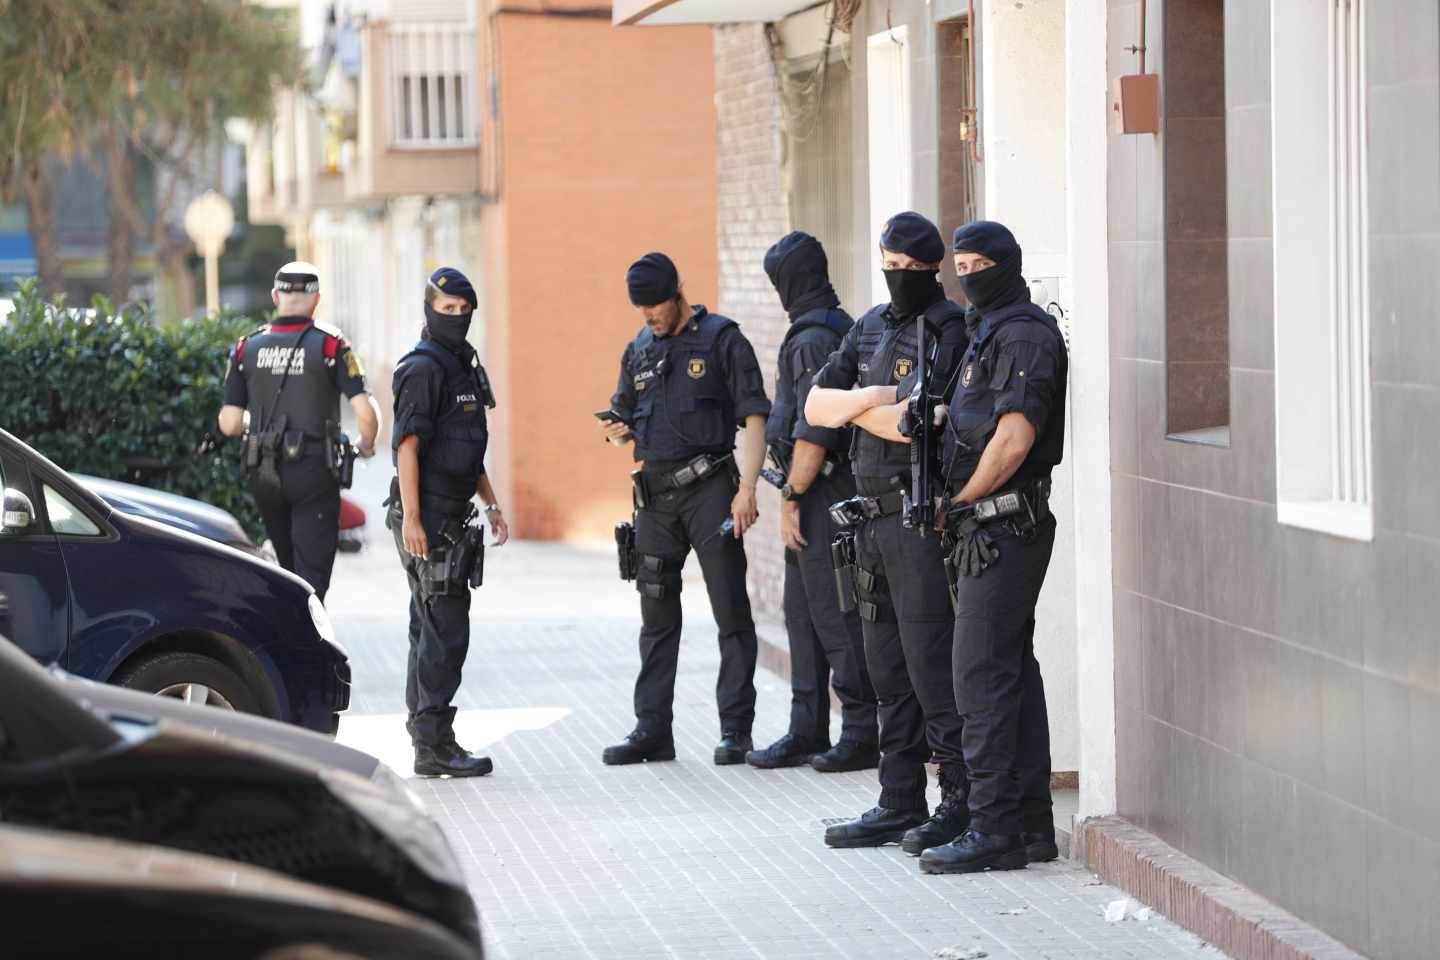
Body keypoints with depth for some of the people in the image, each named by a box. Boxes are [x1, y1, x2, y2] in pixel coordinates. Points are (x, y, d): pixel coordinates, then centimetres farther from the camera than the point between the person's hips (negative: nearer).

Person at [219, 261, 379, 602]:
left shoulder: (247, 347, 2)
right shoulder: (330, 344, -6)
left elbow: (229, 424, 0)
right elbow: (366, 412, -13)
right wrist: (366, 445, 8)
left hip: (264, 472, 4)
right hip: (314, 470, -4)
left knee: (290, 569, 20)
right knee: (312, 576, -4)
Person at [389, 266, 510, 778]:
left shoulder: (463, 366, 18)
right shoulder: (423, 368, -12)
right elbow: (407, 445, -18)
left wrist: (492, 505, 20)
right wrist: (411, 519, -23)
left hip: (451, 519, 10)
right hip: (428, 520, -10)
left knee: (432, 629, 13)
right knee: (446, 631, -11)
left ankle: (425, 732, 19)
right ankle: (433, 745, -11)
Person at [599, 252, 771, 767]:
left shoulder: (722, 340, -5)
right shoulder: (639, 350, 13)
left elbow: (754, 417, -8)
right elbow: (626, 414, 24)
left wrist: (746, 488, -16)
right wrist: (620, 430, -1)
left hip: (709, 488, -6)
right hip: (655, 495, 6)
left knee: (731, 612, -3)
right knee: (657, 616, 9)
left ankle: (736, 729, -1)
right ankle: (652, 729, 14)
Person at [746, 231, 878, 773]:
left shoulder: (812, 341, -16)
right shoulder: (843, 329, 16)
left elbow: (813, 431, -21)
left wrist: (792, 497, -16)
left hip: (820, 496, -10)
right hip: (829, 495, 10)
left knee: (834, 617, -6)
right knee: (803, 614, 14)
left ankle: (862, 736, -3)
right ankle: (807, 732, 18)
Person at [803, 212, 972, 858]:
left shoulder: (950, 331, -9)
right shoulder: (871, 327, 15)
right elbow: (815, 405, 10)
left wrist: (852, 408, -3)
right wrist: (869, 398, -8)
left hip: (921, 518, -8)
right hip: (872, 515, 8)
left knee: (930, 663, -9)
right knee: (887, 667, 10)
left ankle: (962, 802, -4)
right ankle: (900, 806, 16)